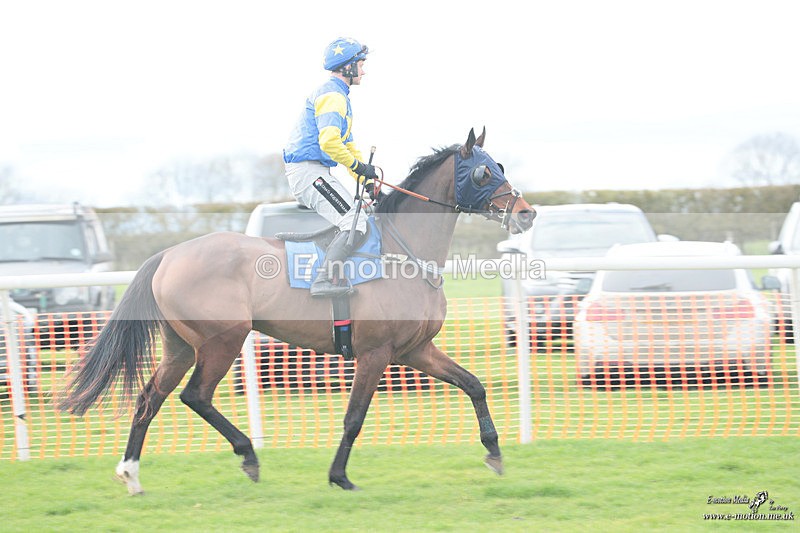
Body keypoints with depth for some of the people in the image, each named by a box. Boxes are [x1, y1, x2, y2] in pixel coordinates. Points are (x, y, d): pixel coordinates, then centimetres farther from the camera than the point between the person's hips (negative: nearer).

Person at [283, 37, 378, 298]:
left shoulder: (339, 96, 24)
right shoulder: (332, 96, -11)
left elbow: (349, 146, 28)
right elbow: (328, 141, -25)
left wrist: (368, 183, 18)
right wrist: (358, 166, -14)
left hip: (316, 172, 11)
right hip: (308, 171, -11)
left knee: (358, 213, 19)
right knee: (354, 221, -22)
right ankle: (324, 279, -33)